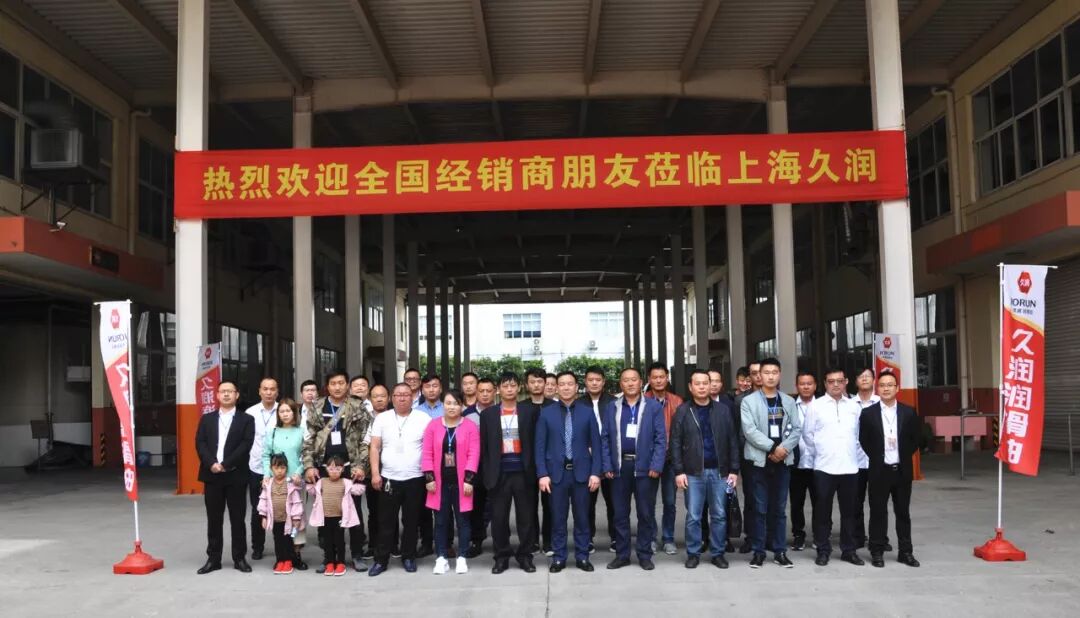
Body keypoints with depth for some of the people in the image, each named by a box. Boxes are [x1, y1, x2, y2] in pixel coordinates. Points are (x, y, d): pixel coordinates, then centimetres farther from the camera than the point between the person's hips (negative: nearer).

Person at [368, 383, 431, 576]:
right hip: (389, 478, 1)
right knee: (386, 522, 6)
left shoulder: (423, 419, 0)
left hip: (415, 479, -1)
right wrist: (375, 473, -5)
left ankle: (408, 557, 21)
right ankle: (381, 560, 14)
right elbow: (375, 447, 3)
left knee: (411, 521, 8)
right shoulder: (382, 419, 4)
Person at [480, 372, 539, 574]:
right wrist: (487, 472, -1)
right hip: (499, 473, 0)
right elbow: (484, 446, 5)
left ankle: (525, 556, 16)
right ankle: (501, 557, 16)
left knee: (526, 517, 5)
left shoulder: (529, 412, 5)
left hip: (523, 472, 0)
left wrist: (534, 470, -2)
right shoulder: (488, 414, 6)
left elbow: (534, 443, 5)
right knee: (499, 518, 5)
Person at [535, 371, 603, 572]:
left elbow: (596, 445, 2)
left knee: (582, 517, 8)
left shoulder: (587, 412, 2)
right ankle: (558, 557, 16)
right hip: (556, 472, 0)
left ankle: (582, 557, 18)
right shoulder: (546, 413, 1)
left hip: (581, 471, 0)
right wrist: (542, 474, -6)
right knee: (558, 518, 6)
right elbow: (540, 446, 1)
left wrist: (596, 472, -5)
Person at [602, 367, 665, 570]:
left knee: (646, 513, 5)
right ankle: (621, 554, 18)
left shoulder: (654, 406, 1)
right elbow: (605, 438, 6)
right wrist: (607, 466, -3)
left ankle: (645, 555, 16)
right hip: (619, 466, 2)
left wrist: (656, 465, -12)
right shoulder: (611, 408, 7)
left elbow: (661, 438, -3)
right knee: (620, 513, 8)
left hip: (645, 467, -2)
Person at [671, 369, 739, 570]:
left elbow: (732, 441, 5)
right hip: (693, 472, -1)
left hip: (719, 471, 2)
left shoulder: (723, 409, 5)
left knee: (719, 515, 8)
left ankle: (718, 553, 20)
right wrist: (679, 471, -8)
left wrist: (734, 470, 0)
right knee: (693, 516, 4)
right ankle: (693, 553, 15)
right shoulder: (682, 411, 0)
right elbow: (676, 443, -1)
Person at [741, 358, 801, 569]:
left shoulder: (789, 401, 10)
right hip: (760, 460, -3)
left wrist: (784, 448, -12)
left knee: (780, 509, 8)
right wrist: (772, 447, -16)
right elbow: (749, 430, -10)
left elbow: (797, 429, 4)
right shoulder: (749, 401, -1)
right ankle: (758, 552, 9)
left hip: (782, 461, 3)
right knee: (760, 509, 2)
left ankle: (780, 551, 16)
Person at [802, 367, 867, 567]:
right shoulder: (816, 406, -2)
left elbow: (858, 436, 13)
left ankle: (848, 550, 20)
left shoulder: (854, 406, 7)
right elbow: (808, 435, 2)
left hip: (850, 467, 3)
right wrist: (813, 458, 5)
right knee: (823, 511, 4)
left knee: (849, 511, 10)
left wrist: (858, 457, 9)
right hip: (824, 467, -3)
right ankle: (823, 550, 13)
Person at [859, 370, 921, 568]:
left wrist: (903, 456, 3)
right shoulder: (868, 413, -2)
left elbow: (915, 440, 8)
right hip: (879, 470, -2)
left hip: (902, 470, 2)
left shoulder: (908, 412, 3)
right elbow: (863, 441, 2)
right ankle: (877, 552, 11)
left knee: (903, 512, 9)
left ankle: (905, 552, 18)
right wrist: (877, 458, 1)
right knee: (878, 512, 4)